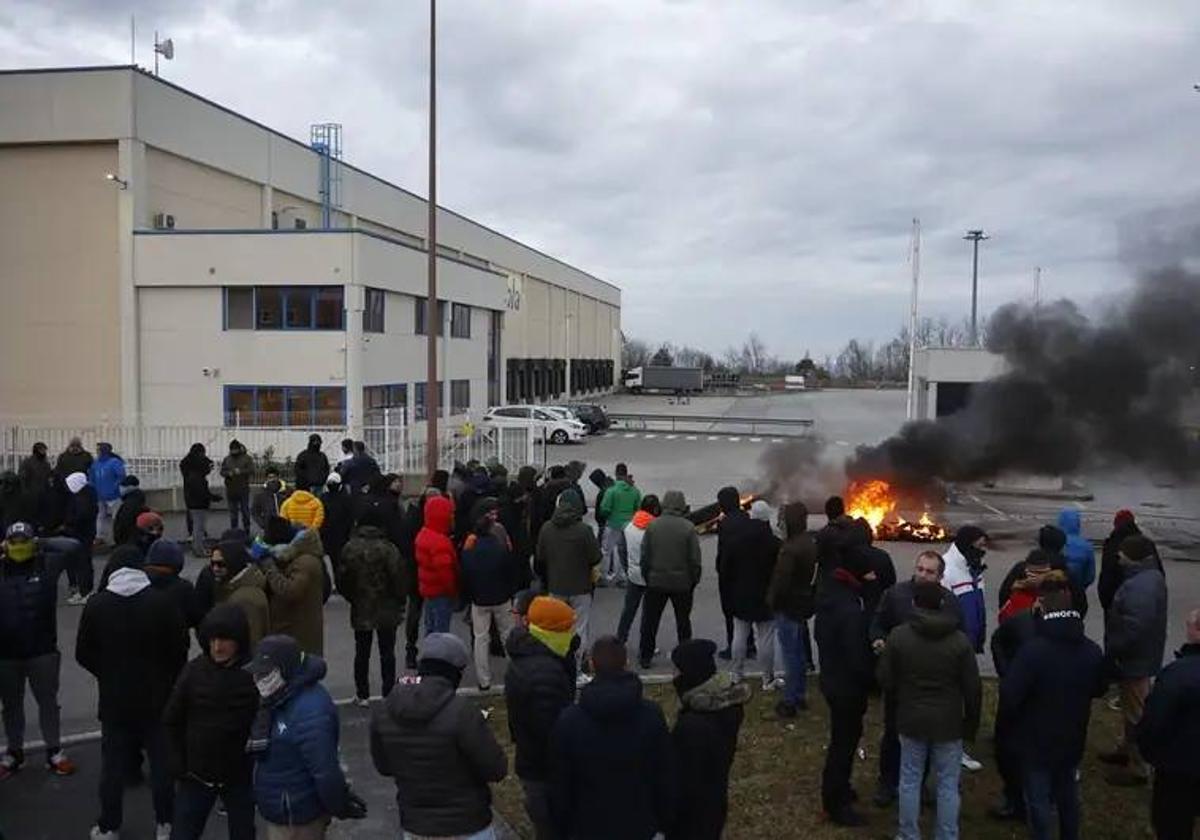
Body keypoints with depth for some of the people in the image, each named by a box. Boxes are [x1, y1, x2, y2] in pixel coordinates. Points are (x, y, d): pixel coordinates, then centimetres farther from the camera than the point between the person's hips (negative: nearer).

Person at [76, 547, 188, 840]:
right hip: (157, 697, -1)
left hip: (114, 698, 1)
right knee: (162, 760, 10)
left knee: (113, 764, 13)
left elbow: (83, 654, -1)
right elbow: (180, 648, -9)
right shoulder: (162, 602, -13)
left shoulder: (96, 605, -8)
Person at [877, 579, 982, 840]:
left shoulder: (898, 635, -9)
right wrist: (971, 723, 8)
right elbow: (973, 688, -5)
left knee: (910, 780, 13)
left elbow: (885, 680, -3)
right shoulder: (959, 640, -10)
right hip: (949, 723, -1)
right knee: (948, 784, 10)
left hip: (911, 720, 1)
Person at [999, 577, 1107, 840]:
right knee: (1068, 796, 23)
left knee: (1039, 801, 9)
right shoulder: (1092, 650, -7)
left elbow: (1009, 695, -25)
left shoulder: (1033, 649, -27)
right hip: (1072, 739, 6)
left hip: (1037, 740, -5)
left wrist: (1012, 718, -4)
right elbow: (1099, 689, 10)